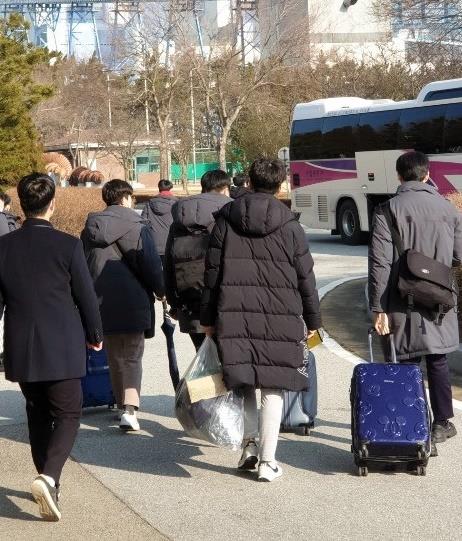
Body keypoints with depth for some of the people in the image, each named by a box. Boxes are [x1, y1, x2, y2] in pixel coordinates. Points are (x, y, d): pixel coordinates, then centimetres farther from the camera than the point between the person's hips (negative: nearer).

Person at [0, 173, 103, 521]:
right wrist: (95, 335, 11)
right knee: (68, 415, 4)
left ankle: (49, 484, 26)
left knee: (38, 415, 18)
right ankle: (49, 477, -17)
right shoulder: (68, 246, -11)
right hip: (62, 349, -4)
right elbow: (86, 296, -5)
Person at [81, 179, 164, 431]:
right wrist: (163, 292, 5)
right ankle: (129, 408, -16)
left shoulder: (90, 229, 11)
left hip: (102, 305, 5)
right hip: (132, 304, -5)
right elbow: (150, 265, -11)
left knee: (115, 359, 16)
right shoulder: (135, 226, -8)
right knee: (132, 357, 0)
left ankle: (123, 407, 20)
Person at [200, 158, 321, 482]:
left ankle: (249, 442, 3)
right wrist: (312, 320, 14)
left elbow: (212, 273, 6)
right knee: (273, 388, 4)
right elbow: (305, 277, 4)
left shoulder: (225, 221, 5)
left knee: (243, 381, 15)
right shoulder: (290, 226, 1)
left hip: (233, 315, 1)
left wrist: (208, 318, 13)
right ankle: (268, 461, 3)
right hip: (280, 318, -1)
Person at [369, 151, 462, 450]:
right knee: (438, 361, 17)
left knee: (408, 365, 5)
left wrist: (378, 308, -9)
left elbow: (380, 263, -12)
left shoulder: (389, 211, -8)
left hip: (403, 305, -3)